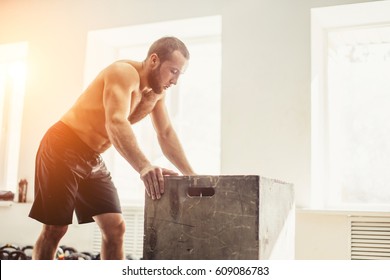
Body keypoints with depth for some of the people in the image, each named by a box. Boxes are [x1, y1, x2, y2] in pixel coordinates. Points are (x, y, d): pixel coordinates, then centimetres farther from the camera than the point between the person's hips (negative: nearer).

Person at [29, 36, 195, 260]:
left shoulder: (158, 89, 4)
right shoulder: (124, 73, -23)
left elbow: (166, 134, 8)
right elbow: (115, 123, -40)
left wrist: (191, 175, -2)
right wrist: (144, 166, -55)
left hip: (94, 158, 8)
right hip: (62, 148, -8)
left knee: (115, 228, -1)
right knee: (55, 230, -4)